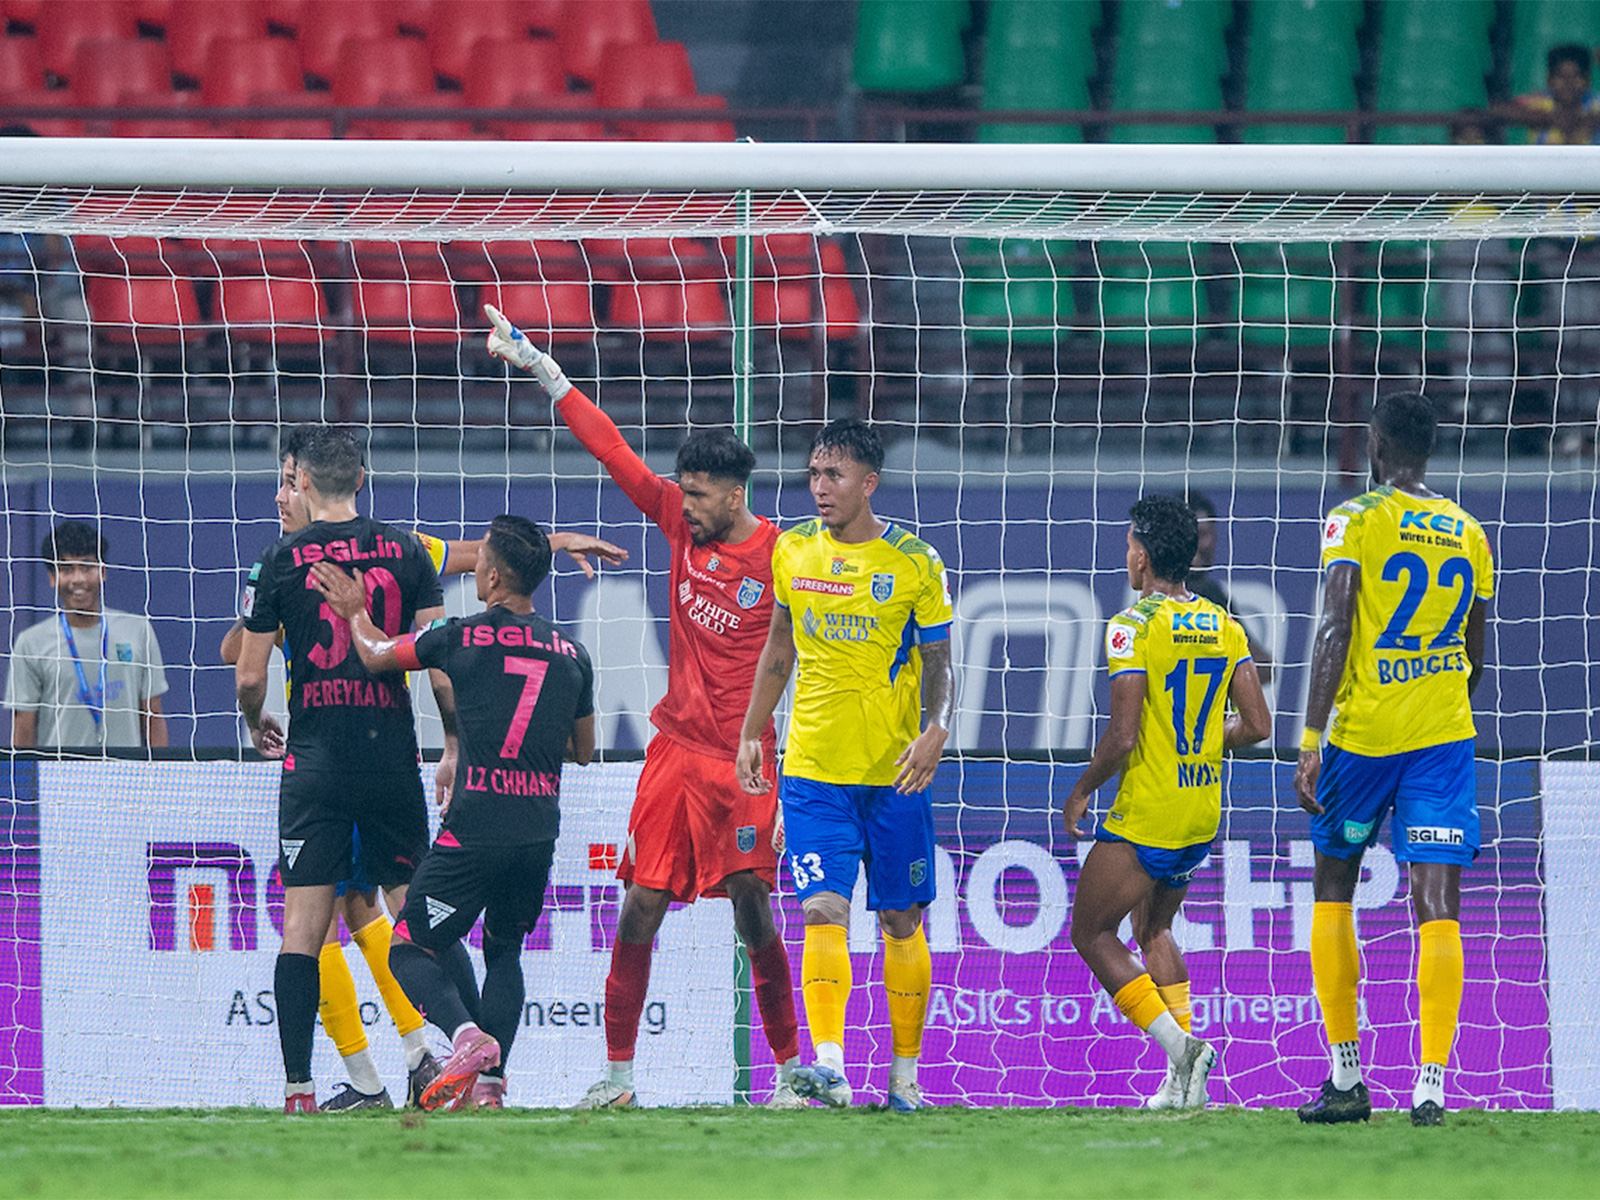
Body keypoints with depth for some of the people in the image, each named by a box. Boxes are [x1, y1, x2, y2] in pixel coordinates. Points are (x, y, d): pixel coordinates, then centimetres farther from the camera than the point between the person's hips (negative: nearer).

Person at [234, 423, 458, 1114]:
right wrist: (455, 742, 12)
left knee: (302, 926, -2)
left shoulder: (283, 559, -1)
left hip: (315, 763, -1)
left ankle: (298, 1086, -8)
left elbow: (249, 676, 2)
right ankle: (432, 1046, -3)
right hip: (392, 758, 1)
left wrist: (258, 726, 22)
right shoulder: (404, 551, 3)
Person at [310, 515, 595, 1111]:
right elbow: (583, 750, 19)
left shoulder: (462, 639, -6)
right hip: (540, 834, 5)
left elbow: (376, 655, 9)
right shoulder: (572, 655, 6)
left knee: (410, 950, 6)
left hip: (474, 833, -4)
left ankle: (468, 1036, -20)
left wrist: (355, 611, 27)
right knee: (504, 951, 22)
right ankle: (491, 1081, 8)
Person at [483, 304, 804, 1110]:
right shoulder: (680, 521, 5)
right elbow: (610, 448, 9)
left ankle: (791, 1070, 8)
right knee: (640, 908, -1)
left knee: (754, 918, -4)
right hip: (675, 748, 4)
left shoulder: (783, 560, -8)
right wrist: (541, 370, 9)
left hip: (745, 761, -4)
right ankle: (617, 1074, 4)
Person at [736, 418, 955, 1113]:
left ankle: (905, 1074, 16)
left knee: (901, 921, 6)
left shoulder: (915, 562, -4)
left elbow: (938, 664, 1)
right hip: (813, 768, 1)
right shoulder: (793, 551, 5)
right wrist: (751, 733, 16)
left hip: (895, 770, -1)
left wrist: (935, 729, -17)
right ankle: (828, 1065, -23)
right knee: (823, 911, -13)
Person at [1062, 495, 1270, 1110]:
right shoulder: (1224, 627, 6)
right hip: (1204, 813, 7)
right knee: (1152, 930, 24)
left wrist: (1081, 790, -4)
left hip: (1145, 816, -7)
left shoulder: (1133, 626, -15)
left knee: (1092, 933, 7)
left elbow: (1123, 736, -19)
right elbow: (1257, 725, 5)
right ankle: (1185, 1081, 14)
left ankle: (1178, 1047, -9)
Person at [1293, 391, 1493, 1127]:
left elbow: (1335, 630, -14)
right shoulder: (1468, 533, 10)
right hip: (1444, 734, 3)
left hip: (1363, 729, -3)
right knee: (1437, 908, -3)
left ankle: (1347, 1078, 12)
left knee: (1333, 893, 14)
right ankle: (1432, 1085, -15)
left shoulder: (1356, 520, -6)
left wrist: (1311, 742, -15)